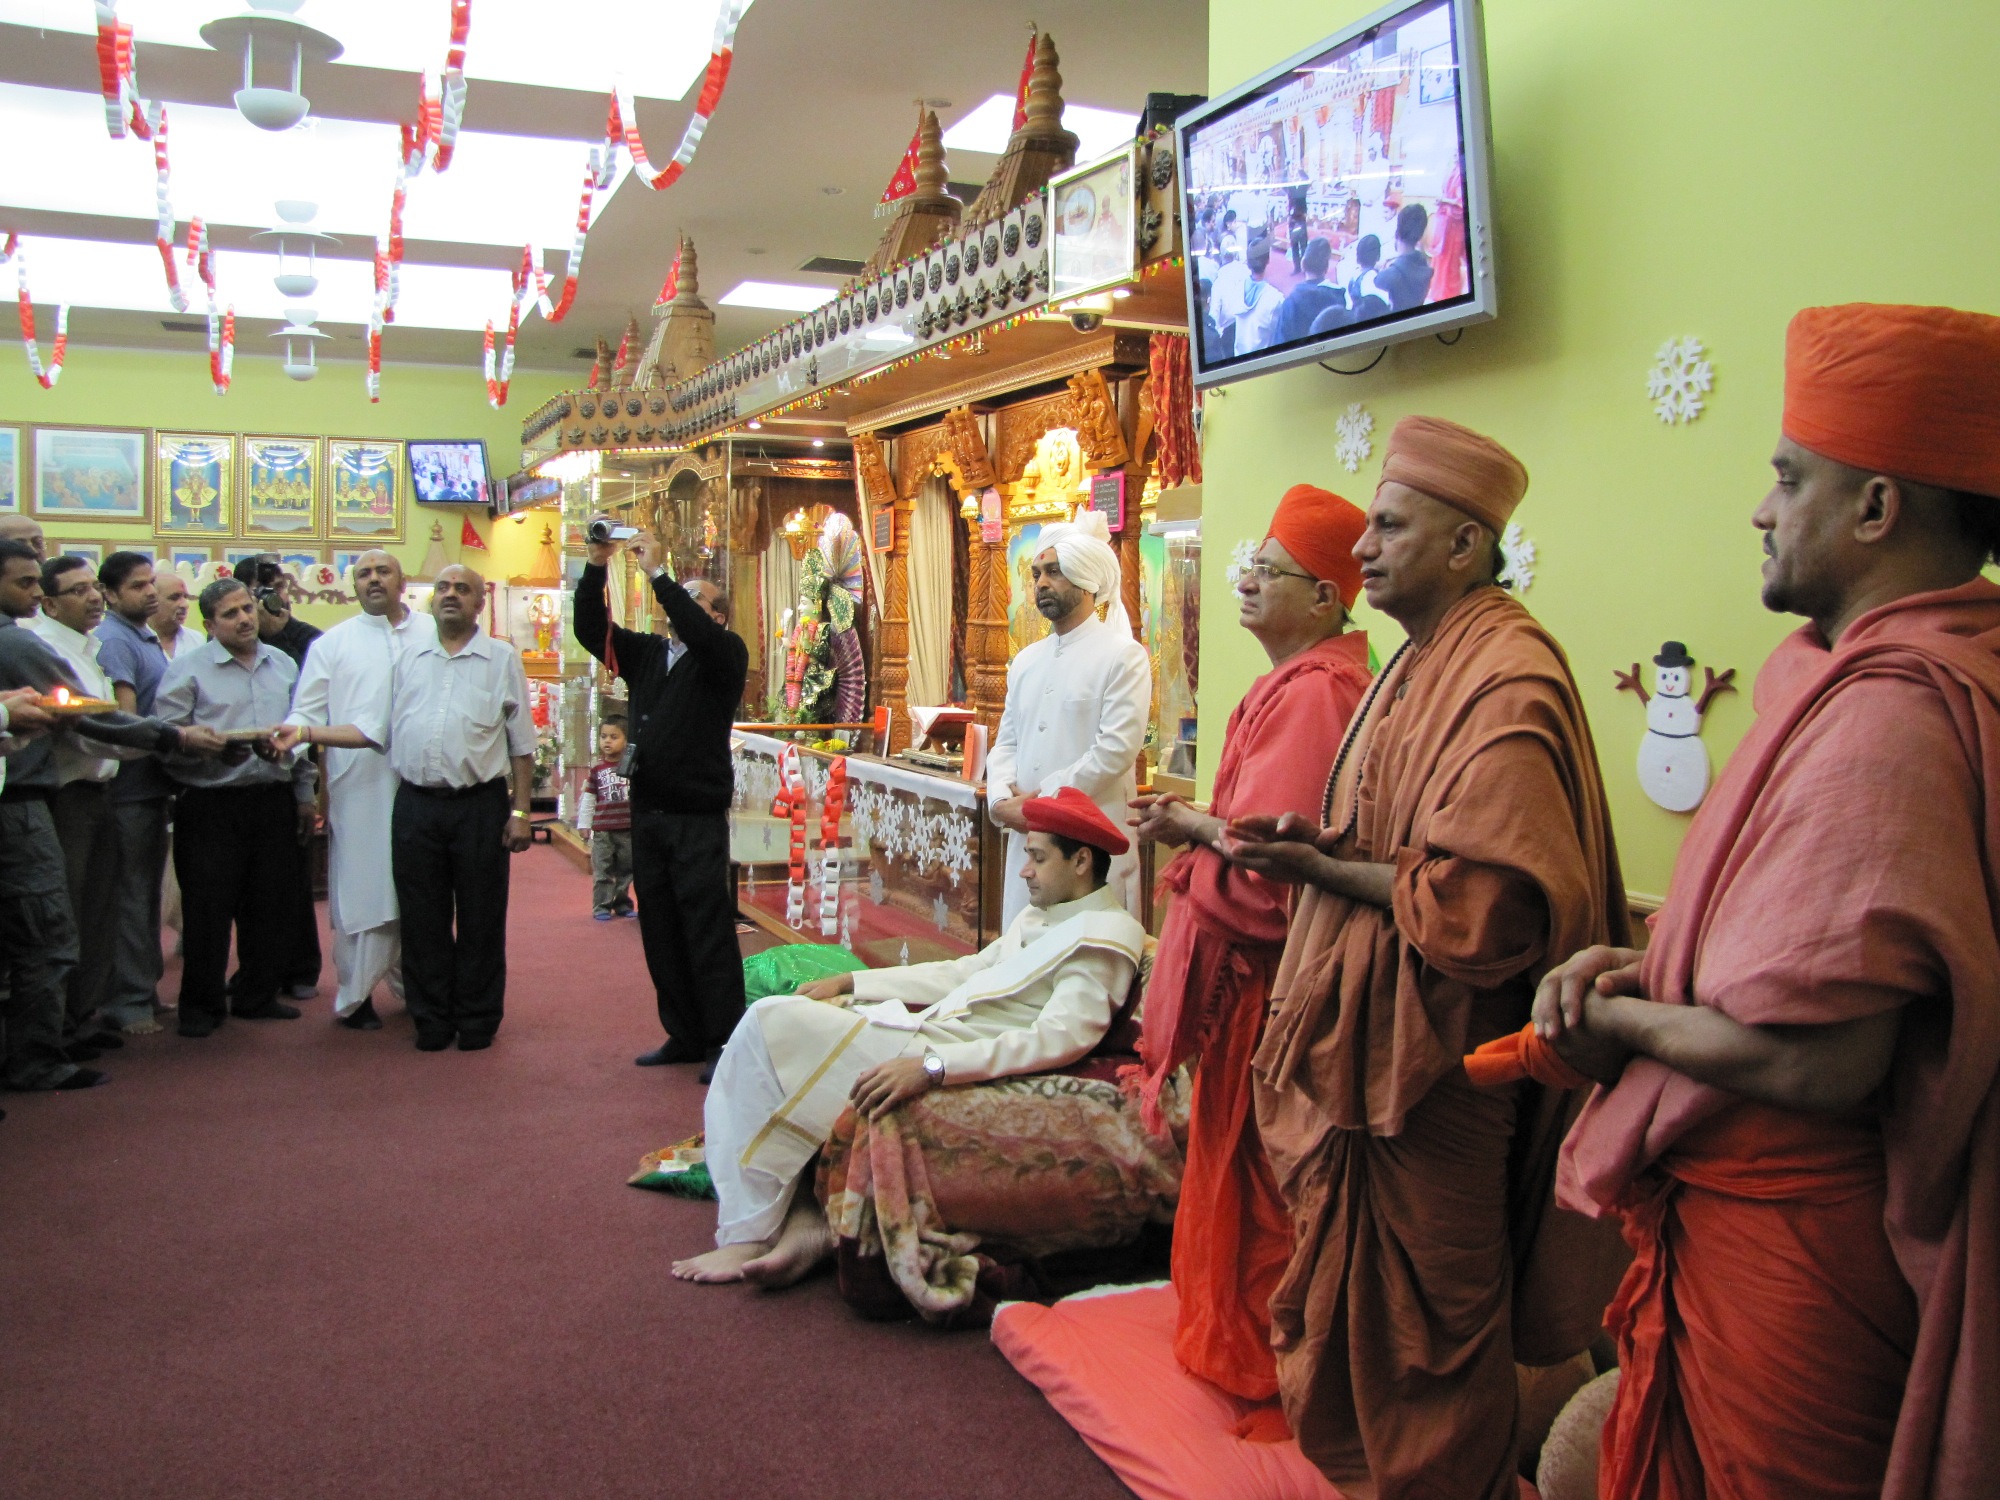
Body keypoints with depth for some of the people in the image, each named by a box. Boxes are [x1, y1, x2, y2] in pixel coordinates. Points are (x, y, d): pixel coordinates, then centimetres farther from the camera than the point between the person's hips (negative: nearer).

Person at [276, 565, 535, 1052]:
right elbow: (374, 729, 9)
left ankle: (478, 1021, 17)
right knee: (422, 919, 8)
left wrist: (520, 812, -2)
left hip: (480, 806, -3)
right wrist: (307, 733, -2)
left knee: (480, 919, 4)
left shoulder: (502, 659, 4)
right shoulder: (408, 656, 11)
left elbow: (522, 745, 3)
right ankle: (432, 1020, 21)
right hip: (416, 806, 3)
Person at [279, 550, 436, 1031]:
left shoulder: (434, 632, 10)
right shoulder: (333, 643, 9)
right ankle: (355, 995, 10)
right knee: (362, 889, 0)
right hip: (360, 786, -1)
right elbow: (308, 711, 7)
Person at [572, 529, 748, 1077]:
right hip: (647, 812, 6)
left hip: (698, 819, -6)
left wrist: (657, 572, -22)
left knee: (708, 932, -4)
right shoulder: (647, 652, 14)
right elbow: (592, 630, 6)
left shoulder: (725, 653, -2)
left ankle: (724, 1041, 3)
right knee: (660, 932, 10)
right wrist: (596, 567, -5)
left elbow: (699, 634, -22)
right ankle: (683, 1035, 20)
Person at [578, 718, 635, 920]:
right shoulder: (596, 771, 1)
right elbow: (588, 799, 4)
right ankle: (601, 906, 9)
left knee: (626, 868, 10)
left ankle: (621, 902, 22)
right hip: (602, 829, -1)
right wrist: (583, 824, 2)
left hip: (628, 829, 1)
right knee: (602, 870, 2)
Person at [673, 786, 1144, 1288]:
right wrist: (851, 982, 17)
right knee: (778, 1020, 9)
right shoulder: (1039, 919, 21)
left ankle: (747, 1238, -8)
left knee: (771, 1023, -13)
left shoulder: (1104, 935, -11)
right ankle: (804, 1217, -2)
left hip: (954, 1052, -11)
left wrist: (931, 1067, -33)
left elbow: (1062, 1038, -24)